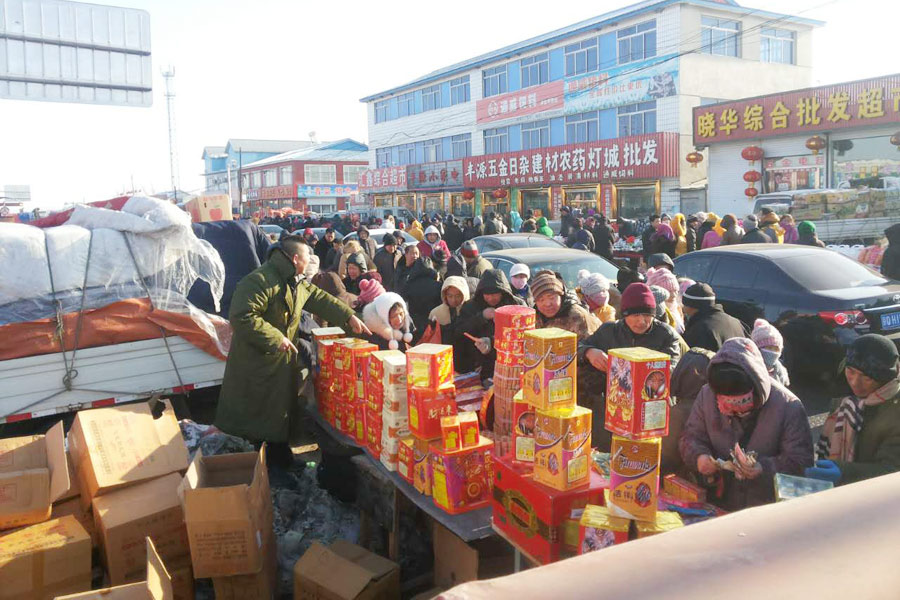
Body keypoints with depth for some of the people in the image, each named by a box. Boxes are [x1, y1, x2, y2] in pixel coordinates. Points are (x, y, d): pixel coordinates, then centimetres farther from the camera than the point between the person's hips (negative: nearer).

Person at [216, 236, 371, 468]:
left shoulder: (297, 283, 7)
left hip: (283, 360, 10)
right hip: (256, 362, -9)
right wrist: (275, 338, -26)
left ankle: (281, 458, 35)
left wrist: (349, 316, 8)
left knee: (282, 414, 20)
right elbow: (241, 318, -30)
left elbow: (320, 299, 17)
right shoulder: (259, 281, -25)